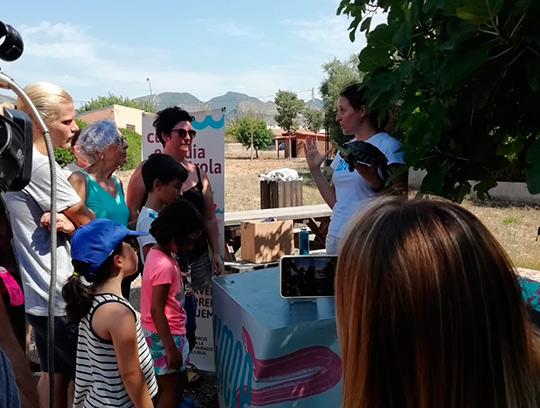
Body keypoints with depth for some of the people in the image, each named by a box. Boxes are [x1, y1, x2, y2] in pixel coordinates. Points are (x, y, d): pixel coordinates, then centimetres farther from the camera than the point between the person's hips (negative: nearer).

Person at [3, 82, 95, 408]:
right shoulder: (39, 164, -21)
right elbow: (85, 219, -11)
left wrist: (62, 219, -8)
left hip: (41, 292, 9)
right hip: (59, 295, -9)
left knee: (54, 372, 22)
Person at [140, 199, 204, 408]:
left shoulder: (157, 253, 2)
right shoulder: (164, 265, -27)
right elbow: (156, 311, -26)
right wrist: (171, 347, -22)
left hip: (161, 332, 10)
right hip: (163, 336, -10)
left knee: (179, 381, 23)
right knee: (171, 389, 7)